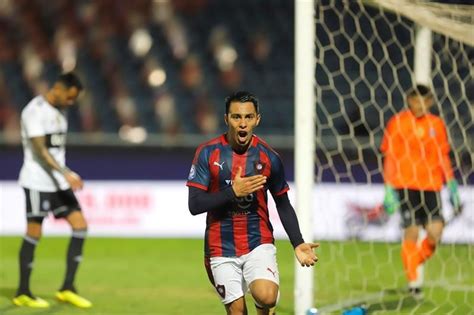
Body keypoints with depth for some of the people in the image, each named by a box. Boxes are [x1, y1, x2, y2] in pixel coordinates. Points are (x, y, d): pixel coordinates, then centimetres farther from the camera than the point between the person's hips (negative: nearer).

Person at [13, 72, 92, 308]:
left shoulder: (60, 111, 14)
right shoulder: (35, 111, -14)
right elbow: (39, 149, -22)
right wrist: (66, 173, -30)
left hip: (59, 183, 8)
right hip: (37, 182, -8)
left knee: (80, 225, -1)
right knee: (34, 233, -2)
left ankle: (67, 289, 3)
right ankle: (23, 293, 9)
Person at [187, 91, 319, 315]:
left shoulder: (269, 158, -1)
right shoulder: (208, 153, -5)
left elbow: (283, 205, 11)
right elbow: (194, 205, -9)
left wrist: (297, 244, 1)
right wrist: (233, 191, -20)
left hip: (258, 243, 0)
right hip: (221, 247, 0)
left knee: (266, 297, -23)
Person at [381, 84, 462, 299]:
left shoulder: (436, 124, 9)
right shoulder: (398, 122, 0)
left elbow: (443, 158, 15)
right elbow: (390, 157, 1)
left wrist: (451, 187, 11)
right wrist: (389, 190, -4)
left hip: (430, 186, 3)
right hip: (405, 185, -3)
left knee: (435, 231, -9)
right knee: (411, 232, -4)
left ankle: (417, 264, 19)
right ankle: (413, 282, 8)